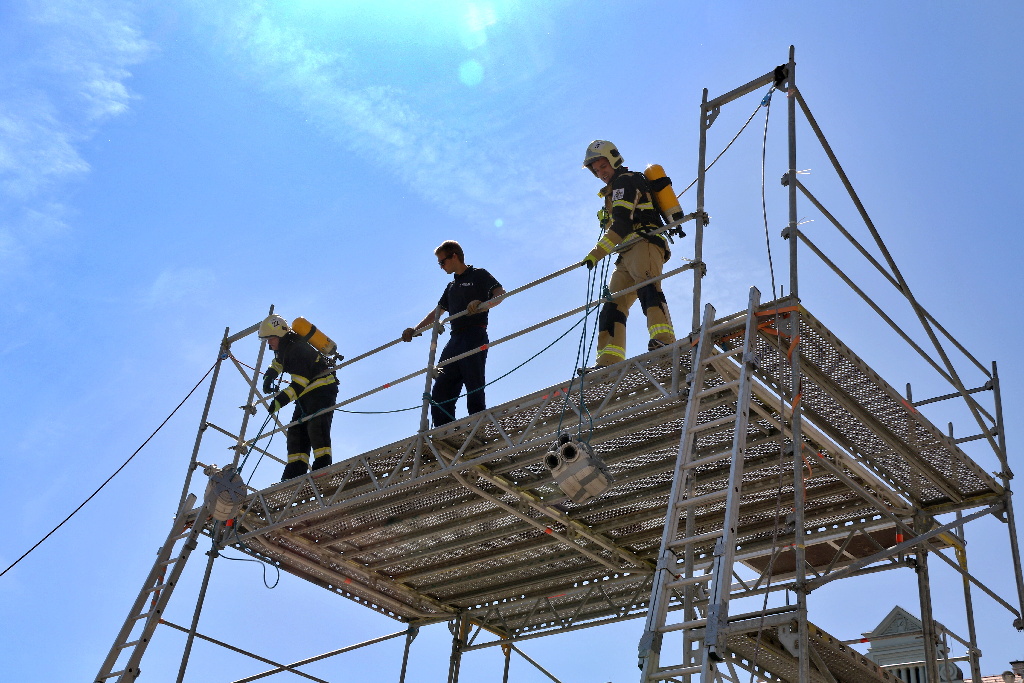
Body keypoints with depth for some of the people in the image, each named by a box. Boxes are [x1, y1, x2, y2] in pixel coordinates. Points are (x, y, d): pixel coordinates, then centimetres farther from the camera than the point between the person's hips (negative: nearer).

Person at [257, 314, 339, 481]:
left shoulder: (296, 349, -22)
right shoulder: (284, 347, 8)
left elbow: (300, 383, -29)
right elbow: (278, 362, 35)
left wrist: (281, 400, -35)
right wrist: (269, 377, 22)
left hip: (322, 388, -10)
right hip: (307, 394, 10)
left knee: (316, 425, -24)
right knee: (296, 430, 2)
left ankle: (323, 464, -32)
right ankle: (296, 470, -3)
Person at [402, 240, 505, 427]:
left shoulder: (479, 275, 5)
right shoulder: (451, 286, 28)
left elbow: (500, 294, -9)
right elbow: (437, 312, 32)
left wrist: (482, 305, -28)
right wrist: (415, 330, 23)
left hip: (474, 336, -8)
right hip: (455, 340, 8)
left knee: (474, 388, -13)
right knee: (441, 389, -1)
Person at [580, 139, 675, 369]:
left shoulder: (624, 181, 2)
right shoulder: (615, 190, 34)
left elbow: (621, 225, -11)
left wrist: (597, 253, -14)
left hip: (642, 244, -10)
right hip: (627, 257, 10)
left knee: (647, 287, -32)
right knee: (613, 305, -4)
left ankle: (663, 338, -53)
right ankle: (609, 361, -17)